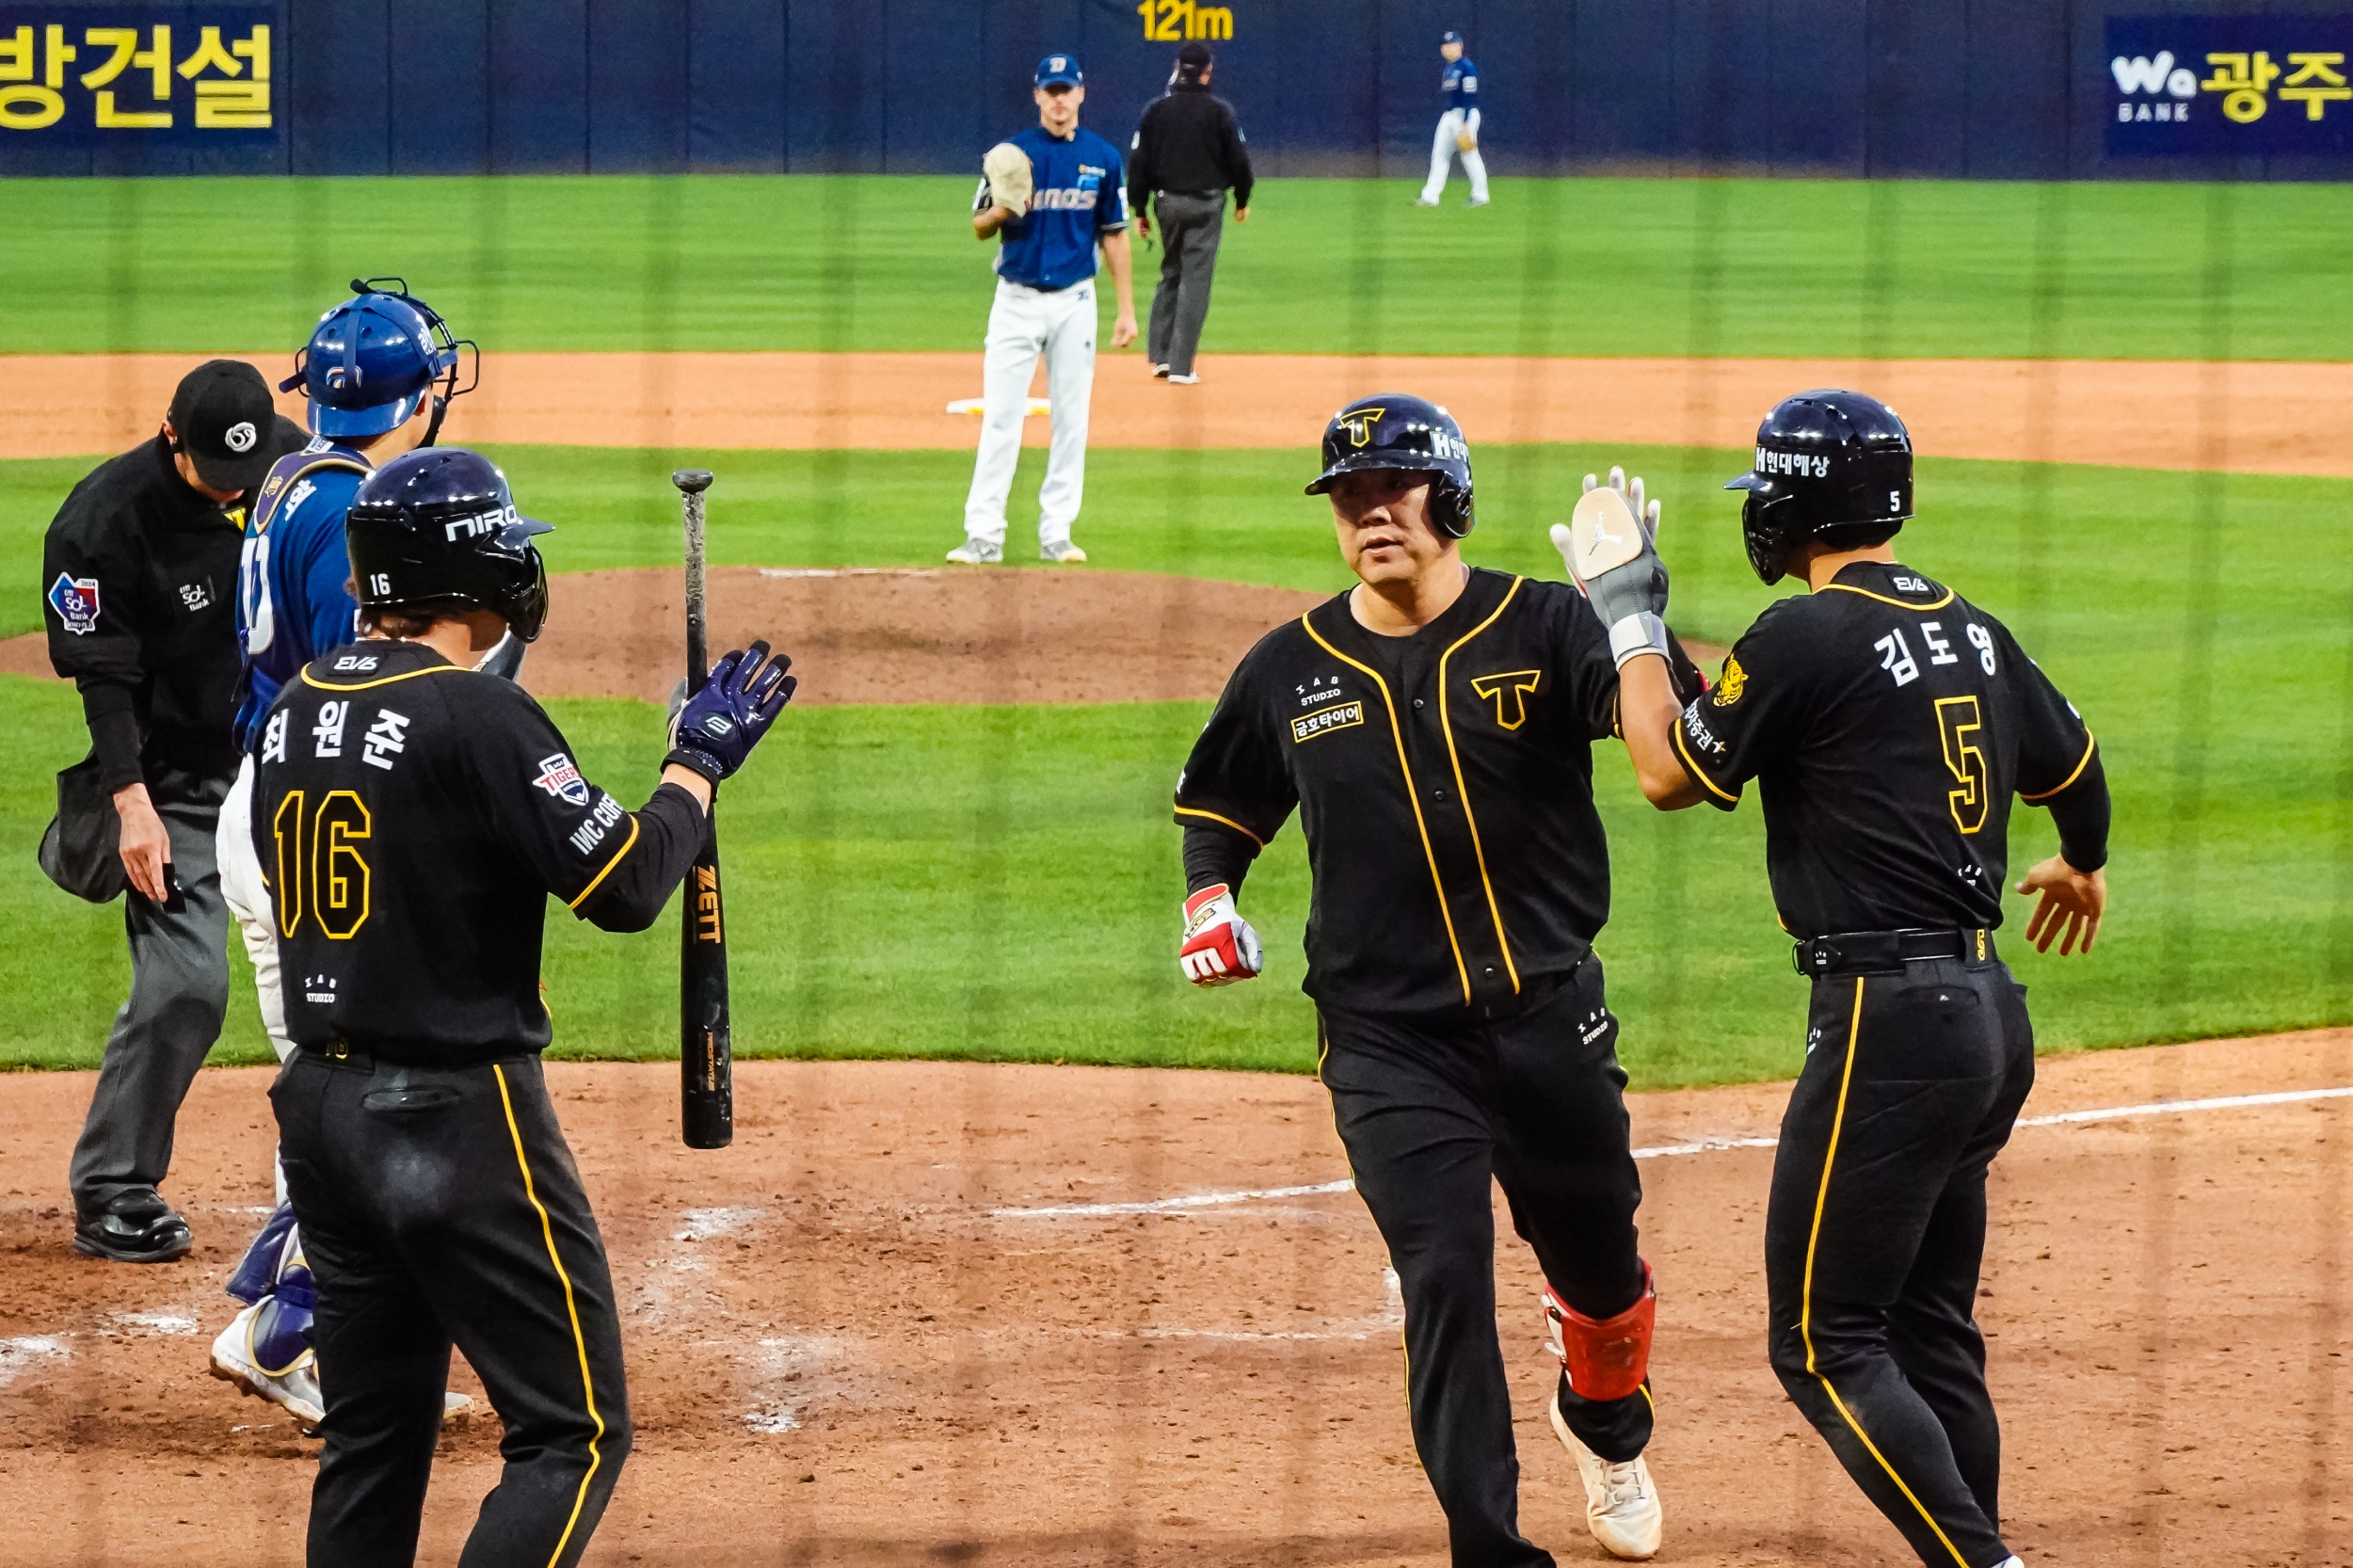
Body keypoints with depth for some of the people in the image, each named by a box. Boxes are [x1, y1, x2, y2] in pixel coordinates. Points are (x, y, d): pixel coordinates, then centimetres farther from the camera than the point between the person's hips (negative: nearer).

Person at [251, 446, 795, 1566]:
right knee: (573, 1431, -3)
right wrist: (699, 762, -3)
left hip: (320, 1107, 8)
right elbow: (624, 885, -16)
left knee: (372, 1438, 15)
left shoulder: (294, 711, 8)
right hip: (458, 1120, -8)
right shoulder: (475, 716, -16)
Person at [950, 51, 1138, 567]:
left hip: (1075, 301, 2)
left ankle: (1056, 533, 9)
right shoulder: (1012, 154, -1)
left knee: (1071, 420, 3)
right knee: (1000, 418, -6)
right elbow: (979, 227, 3)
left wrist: (1127, 307, 6)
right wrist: (999, 210, -21)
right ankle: (983, 534, -7)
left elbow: (1113, 234, 9)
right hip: (1017, 301, -2)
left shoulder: (1102, 157, 4)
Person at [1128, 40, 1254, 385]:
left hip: (1168, 201, 3)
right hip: (1207, 203, -3)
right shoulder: (1219, 111, -8)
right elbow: (1239, 159, -4)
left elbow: (1138, 163, 1)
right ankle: (1180, 366, -4)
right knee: (1195, 280, -1)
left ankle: (1160, 356, 14)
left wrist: (1140, 210, 10)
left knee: (1170, 275, 18)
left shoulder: (1157, 110, 0)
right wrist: (1242, 200, 12)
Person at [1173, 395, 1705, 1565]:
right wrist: (1209, 899, 1)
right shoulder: (1291, 668, 3)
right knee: (1445, 1284, -10)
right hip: (1389, 1042, 0)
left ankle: (1604, 1424, 48)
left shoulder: (1541, 628, -5)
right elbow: (1215, 799, 20)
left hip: (1549, 1018, 0)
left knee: (1600, 1268, 15)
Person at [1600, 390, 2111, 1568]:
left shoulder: (1808, 635, -12)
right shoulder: (1973, 632, 11)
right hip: (1990, 1014, 8)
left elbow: (1670, 774, -2)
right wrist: (2082, 864, 50)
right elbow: (2075, 772, 28)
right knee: (1932, 1332, 16)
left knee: (1826, 1342, -6)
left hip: (1886, 1017, -8)